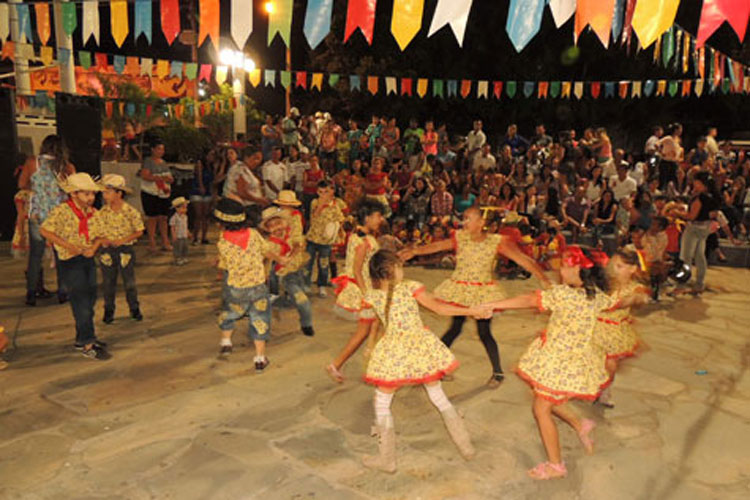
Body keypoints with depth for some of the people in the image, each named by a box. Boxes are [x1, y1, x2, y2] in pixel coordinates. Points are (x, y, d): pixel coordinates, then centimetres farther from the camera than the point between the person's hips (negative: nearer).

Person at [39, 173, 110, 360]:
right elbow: (44, 230, -17)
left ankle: (83, 337, 28)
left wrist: (94, 247, -8)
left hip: (88, 259, 7)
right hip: (70, 261, -7)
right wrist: (68, 246, -20)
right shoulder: (61, 211, -15)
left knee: (90, 299, 13)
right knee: (81, 302, -5)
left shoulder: (92, 211, 5)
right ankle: (87, 345, 1)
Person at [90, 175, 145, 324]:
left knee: (129, 282, 7)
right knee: (108, 283, 11)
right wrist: (102, 239, -18)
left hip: (125, 250, -2)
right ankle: (109, 310, 27)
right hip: (107, 251, 2)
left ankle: (134, 309, 24)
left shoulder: (131, 212, -11)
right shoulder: (102, 212, -4)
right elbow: (95, 232, 4)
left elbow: (139, 231, -5)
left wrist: (122, 240, -17)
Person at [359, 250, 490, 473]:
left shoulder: (372, 296, -2)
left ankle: (386, 459, 17)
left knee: (382, 403, 14)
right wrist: (473, 311, -1)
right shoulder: (410, 287, -5)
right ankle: (466, 447, 27)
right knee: (439, 397, 18)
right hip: (421, 346, 2)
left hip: (394, 353, -1)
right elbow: (440, 308, -7)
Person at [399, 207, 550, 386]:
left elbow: (522, 259, -14)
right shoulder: (460, 238, -6)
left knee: (484, 332, 2)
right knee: (455, 328, 6)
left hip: (483, 292, -1)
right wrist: (414, 251, -38)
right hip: (459, 291, 1)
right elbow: (437, 246, -21)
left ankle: (498, 372, 20)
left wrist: (544, 280, -21)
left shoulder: (496, 242, -10)